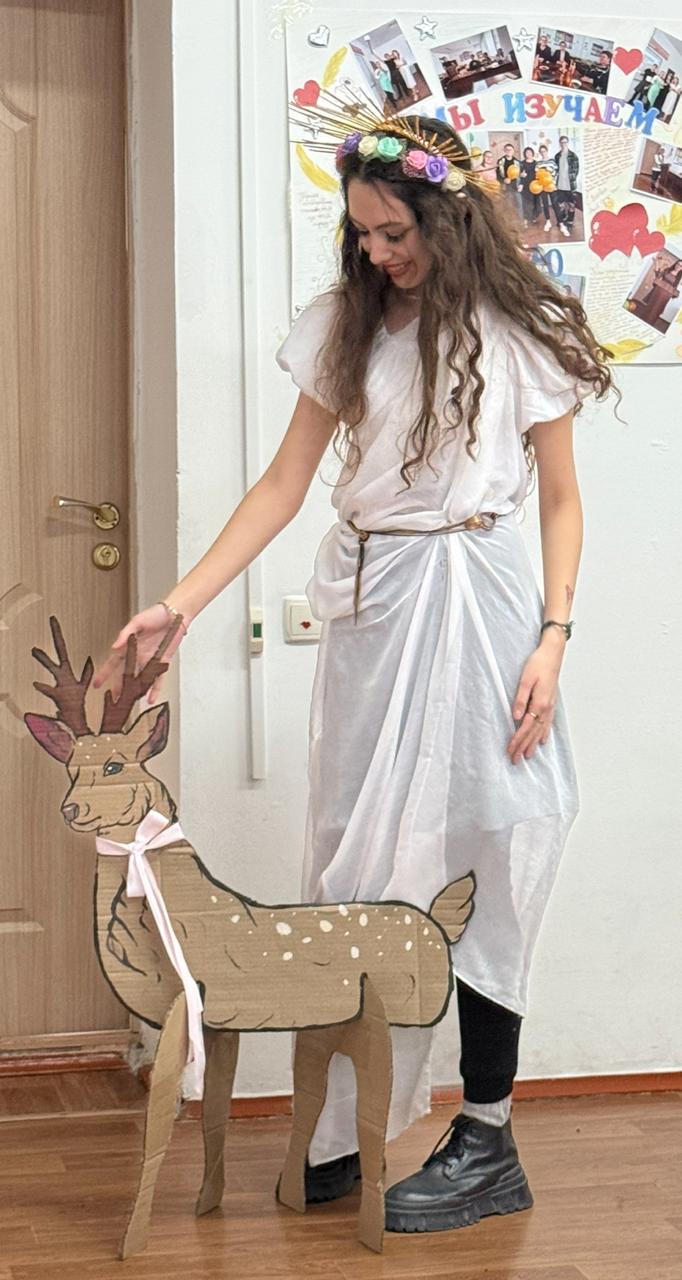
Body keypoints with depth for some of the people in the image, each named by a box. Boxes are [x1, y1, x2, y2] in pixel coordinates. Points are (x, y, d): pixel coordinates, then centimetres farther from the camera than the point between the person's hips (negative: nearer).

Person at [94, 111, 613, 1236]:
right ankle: (346, 1136, 15)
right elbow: (284, 484, 8)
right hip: (369, 607, 4)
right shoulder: (347, 324, 8)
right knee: (359, 866, 4)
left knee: (471, 867, -1)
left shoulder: (518, 331, 0)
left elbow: (559, 497, 3)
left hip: (475, 604, -3)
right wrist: (181, 603, 0)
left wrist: (551, 640, -8)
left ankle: (487, 1143, 11)